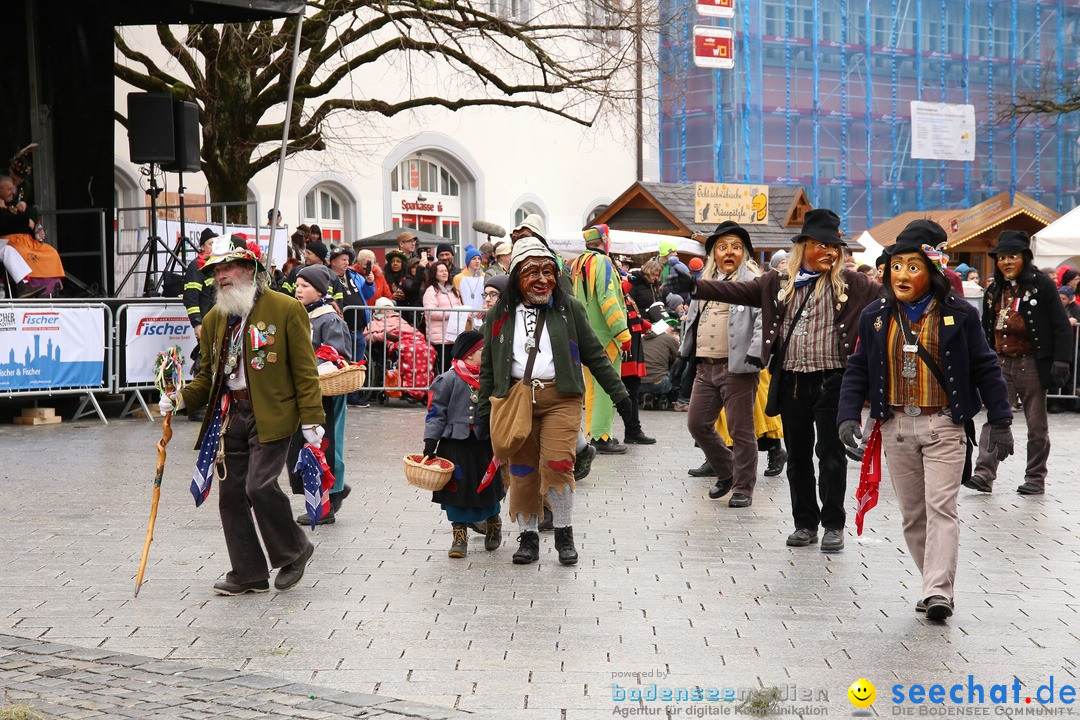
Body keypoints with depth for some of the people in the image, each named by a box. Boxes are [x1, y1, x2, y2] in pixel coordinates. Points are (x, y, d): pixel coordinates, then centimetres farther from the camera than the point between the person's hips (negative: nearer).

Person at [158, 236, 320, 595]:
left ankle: (294, 551, 7)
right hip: (229, 416, 6)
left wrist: (311, 418, -9)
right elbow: (209, 374, 18)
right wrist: (181, 398, -1)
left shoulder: (286, 309, -3)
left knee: (260, 485, -17)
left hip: (270, 416, -6)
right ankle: (248, 573, 17)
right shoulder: (214, 319, 14)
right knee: (231, 495, 5)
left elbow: (304, 369, -4)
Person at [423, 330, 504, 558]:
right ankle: (460, 534, 10)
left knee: (488, 487, 8)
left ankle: (493, 522, 35)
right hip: (455, 445, -3)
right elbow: (436, 412, -6)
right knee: (457, 488, 0)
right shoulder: (449, 379, -8)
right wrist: (430, 442, -11)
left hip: (484, 444, 3)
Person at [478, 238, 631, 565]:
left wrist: (618, 391, 9)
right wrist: (484, 411, 13)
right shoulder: (499, 315, 9)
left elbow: (593, 354, 11)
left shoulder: (569, 309, 6)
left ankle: (564, 533, 4)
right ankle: (528, 536, 18)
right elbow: (488, 367, 15)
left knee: (557, 463, -14)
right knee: (522, 470, 4)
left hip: (560, 397, -2)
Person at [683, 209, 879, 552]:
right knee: (797, 455, 9)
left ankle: (834, 525, 12)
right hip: (791, 381, 3)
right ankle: (805, 523, 20)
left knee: (831, 453, 1)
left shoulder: (849, 283, 2)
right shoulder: (778, 282, 7)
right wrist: (695, 287, -6)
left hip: (831, 381, -2)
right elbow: (735, 291, 4)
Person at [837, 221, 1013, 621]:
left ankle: (938, 593, -15)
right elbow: (858, 370, 8)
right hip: (896, 427, 4)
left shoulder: (959, 315, -2)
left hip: (944, 426, -3)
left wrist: (1000, 422, 0)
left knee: (941, 507, -12)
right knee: (912, 513, 7)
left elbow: (985, 369, 2)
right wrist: (848, 416, -5)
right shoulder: (875, 317, 6)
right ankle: (936, 584, 19)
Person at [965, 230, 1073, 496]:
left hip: (1031, 363, -4)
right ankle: (984, 475, -12)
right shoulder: (994, 291, 12)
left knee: (1036, 424, 6)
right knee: (993, 420, -7)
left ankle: (1035, 479, 15)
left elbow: (1060, 325, -7)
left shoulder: (1041, 285, -4)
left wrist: (1061, 360, -14)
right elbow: (986, 329, 19)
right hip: (1001, 364, 4)